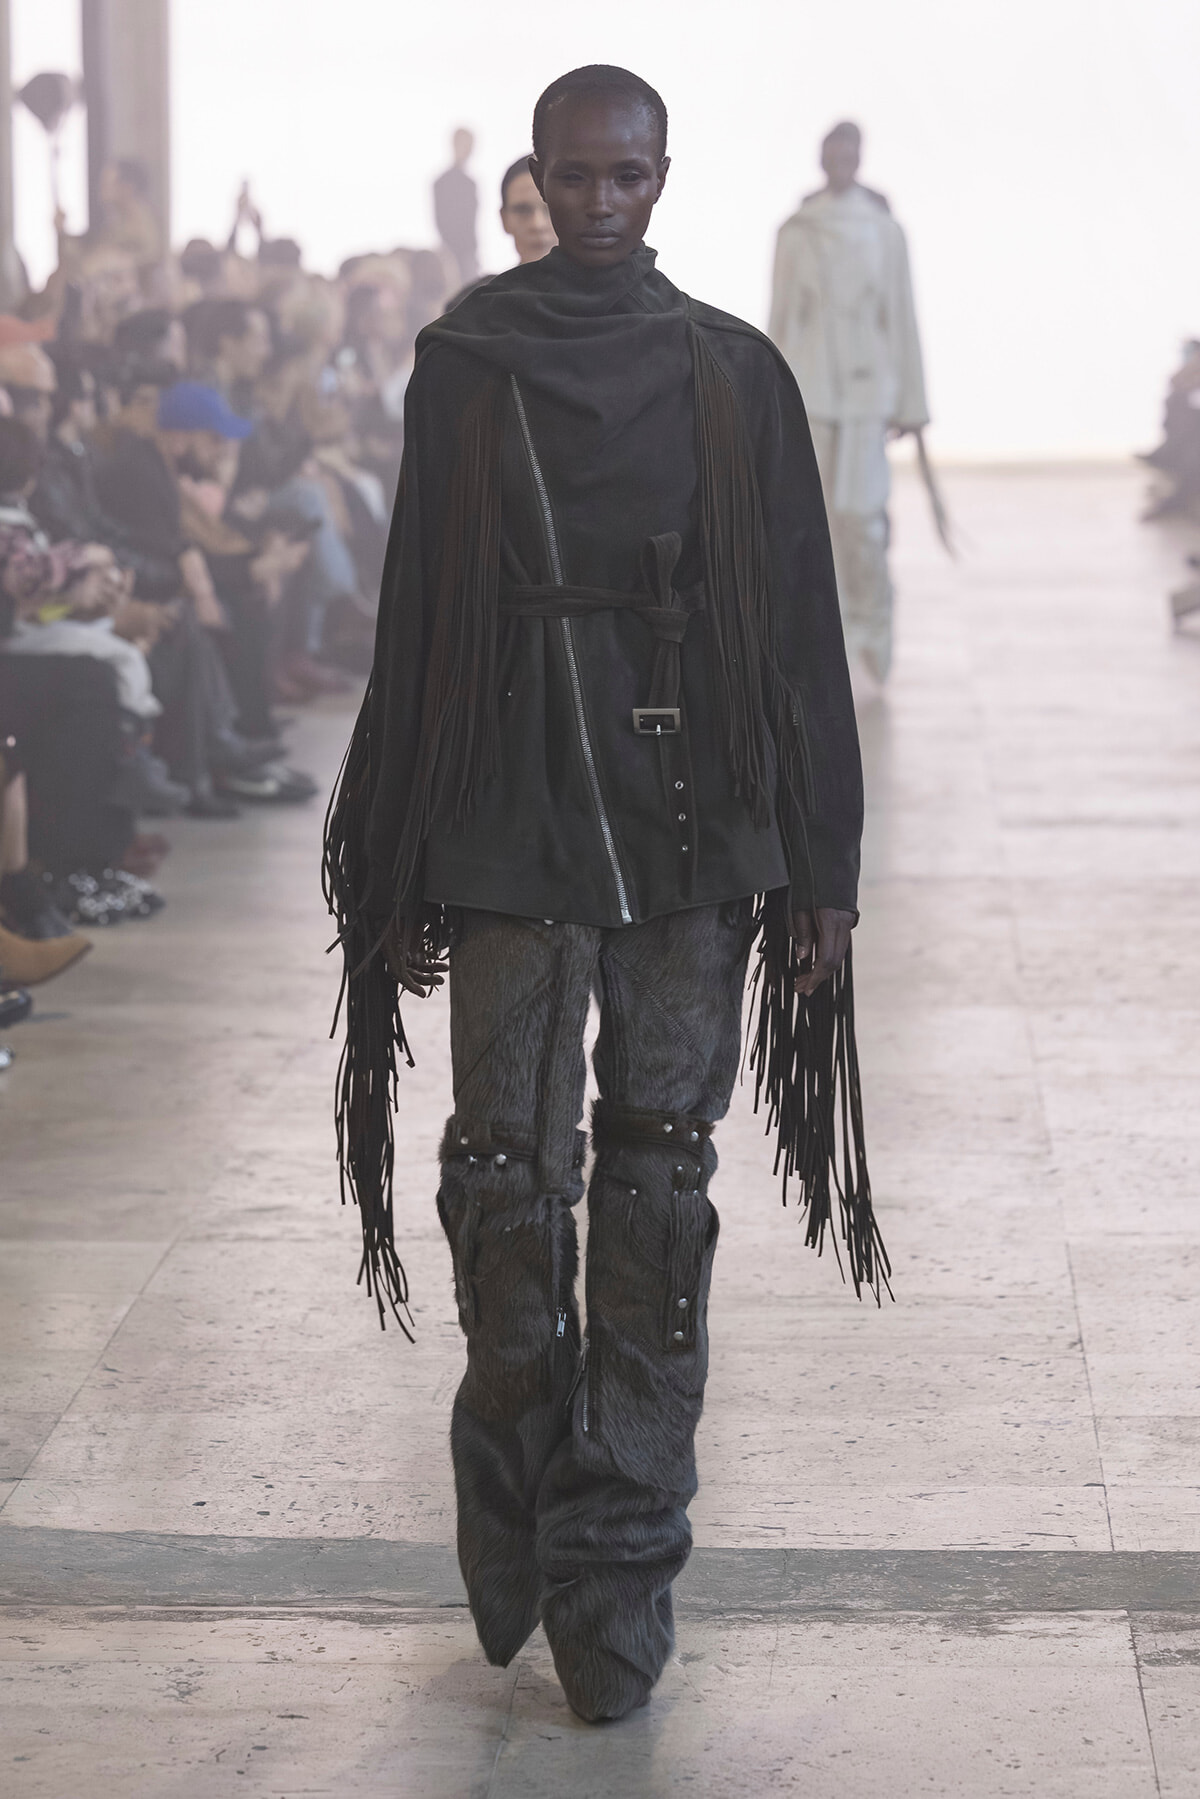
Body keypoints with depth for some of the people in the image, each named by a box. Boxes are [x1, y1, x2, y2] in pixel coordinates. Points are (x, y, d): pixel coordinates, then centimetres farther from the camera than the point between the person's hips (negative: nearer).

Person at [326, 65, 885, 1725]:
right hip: (512, 827, 0)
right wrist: (398, 876, 4)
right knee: (511, 1178, -3)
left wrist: (820, 867, 3)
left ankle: (621, 1560, 7)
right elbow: (415, 624, 6)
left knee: (658, 1184, 1)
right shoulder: (461, 370, 5)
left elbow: (799, 631, 6)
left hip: (692, 835, 0)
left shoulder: (735, 376, 6)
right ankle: (519, 1511, 19)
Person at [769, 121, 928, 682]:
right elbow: (781, 318, 10)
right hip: (808, 387, 1)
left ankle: (870, 635, 5)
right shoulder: (795, 232, 6)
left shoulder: (884, 231, 4)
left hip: (867, 387, -1)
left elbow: (901, 317, 5)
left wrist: (908, 402, 3)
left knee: (861, 511, -8)